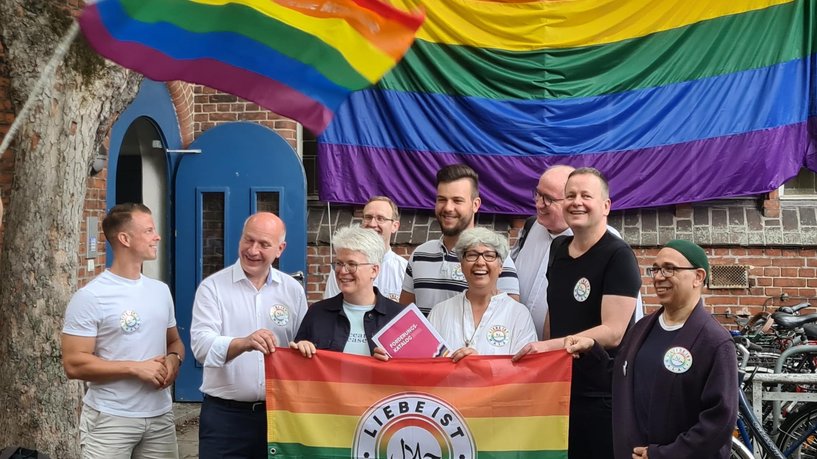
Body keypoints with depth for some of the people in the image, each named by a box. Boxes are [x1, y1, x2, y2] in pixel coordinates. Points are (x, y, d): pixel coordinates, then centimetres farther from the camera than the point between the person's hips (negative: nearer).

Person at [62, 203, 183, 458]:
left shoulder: (161, 290, 10)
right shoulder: (90, 297, -11)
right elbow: (74, 364, -14)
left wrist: (174, 359, -4)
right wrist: (135, 368, -18)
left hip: (160, 416, 6)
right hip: (110, 419, -6)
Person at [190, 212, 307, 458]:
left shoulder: (293, 290, 6)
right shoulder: (212, 287, -3)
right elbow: (201, 344, -17)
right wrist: (243, 343, -34)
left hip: (277, 412, 3)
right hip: (224, 414, -2)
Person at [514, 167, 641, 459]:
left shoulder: (618, 256, -11)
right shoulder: (559, 252, 12)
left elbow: (613, 332, -19)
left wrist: (549, 346, -24)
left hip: (601, 398, -7)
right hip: (560, 390, 7)